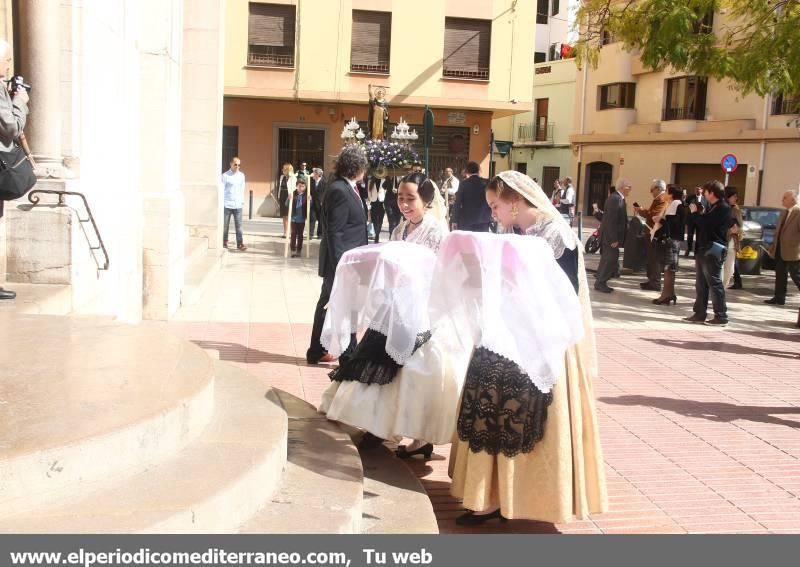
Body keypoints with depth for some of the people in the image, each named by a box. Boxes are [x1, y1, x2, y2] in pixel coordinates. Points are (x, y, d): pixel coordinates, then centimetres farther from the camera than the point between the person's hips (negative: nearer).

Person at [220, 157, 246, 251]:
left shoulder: (242, 175, 9)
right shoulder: (225, 175, -3)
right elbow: (222, 189, -4)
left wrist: (242, 200, 11)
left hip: (238, 204, 3)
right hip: (227, 204, -3)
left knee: (239, 225, -2)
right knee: (225, 224, 6)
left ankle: (240, 243, -2)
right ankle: (224, 242, 17)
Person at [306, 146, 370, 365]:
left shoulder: (345, 188, 10)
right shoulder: (339, 191, -18)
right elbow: (334, 232, -21)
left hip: (343, 261, 10)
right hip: (341, 261, -10)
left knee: (329, 304, 16)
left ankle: (316, 351, 27)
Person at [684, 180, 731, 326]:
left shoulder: (723, 208, -12)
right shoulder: (712, 207, 20)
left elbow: (706, 224, -21)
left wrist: (695, 213, -7)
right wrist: (699, 214, 5)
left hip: (713, 250, -10)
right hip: (704, 249, 10)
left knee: (714, 283, -7)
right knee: (701, 284, 11)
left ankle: (721, 316, -3)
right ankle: (699, 314, 15)